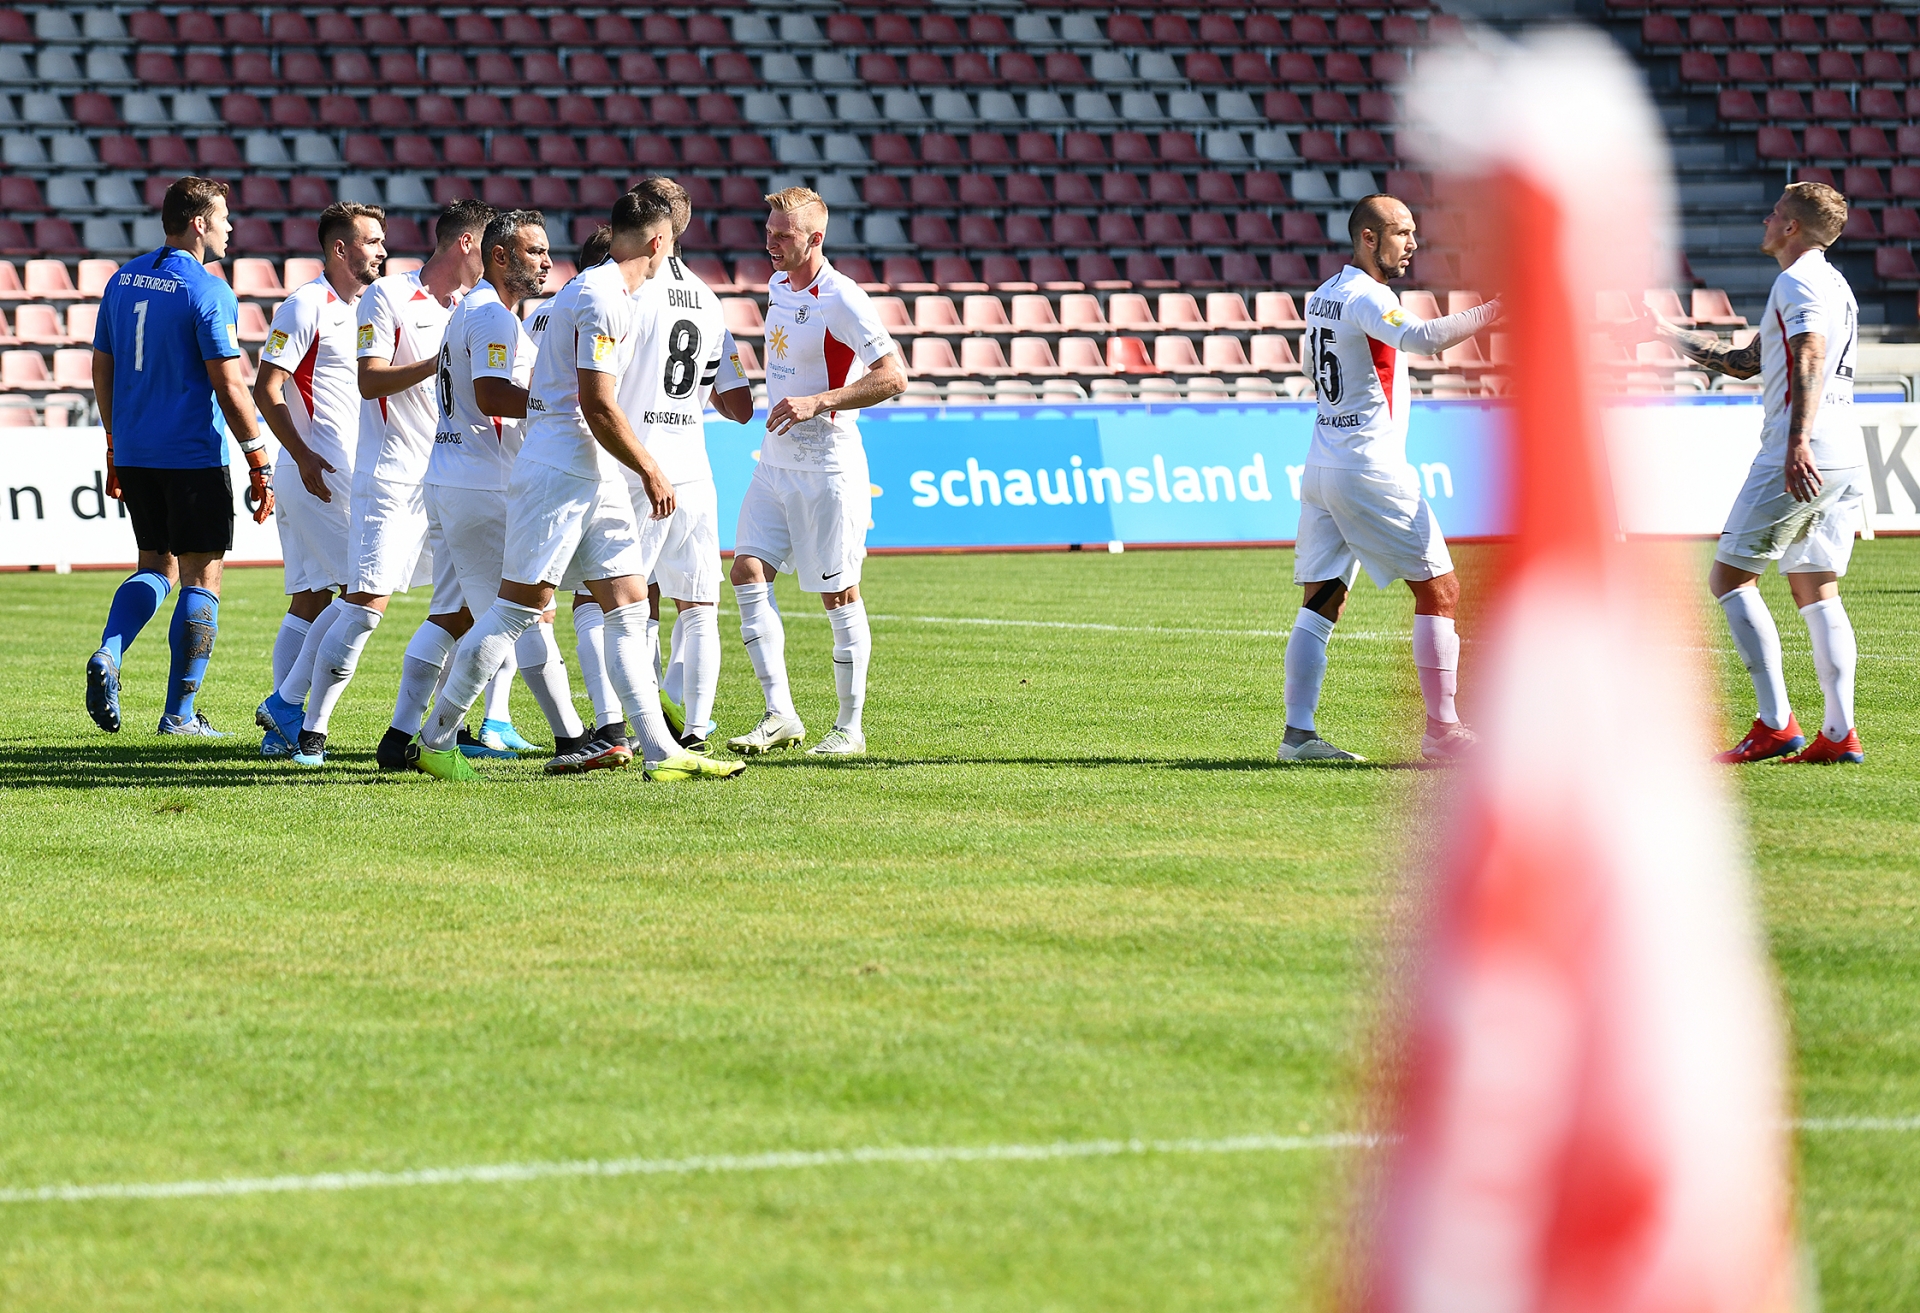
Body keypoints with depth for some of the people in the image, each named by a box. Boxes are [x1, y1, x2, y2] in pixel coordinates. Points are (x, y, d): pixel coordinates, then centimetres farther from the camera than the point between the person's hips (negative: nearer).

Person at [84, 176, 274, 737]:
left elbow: (102, 370, 14)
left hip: (135, 454, 7)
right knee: (201, 579, 3)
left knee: (156, 567, 19)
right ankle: (180, 713, 4)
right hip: (193, 457, -7)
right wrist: (260, 464, -10)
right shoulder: (208, 292, -12)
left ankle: (108, 654, -6)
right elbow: (229, 385, -15)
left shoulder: (123, 280, 9)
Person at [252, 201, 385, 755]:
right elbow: (266, 389, -15)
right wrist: (303, 455, -22)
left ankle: (283, 729, 8)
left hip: (348, 474, 9)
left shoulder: (364, 309, 17)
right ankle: (287, 706, -8)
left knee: (309, 601, 7)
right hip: (319, 474, -9)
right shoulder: (306, 307, -10)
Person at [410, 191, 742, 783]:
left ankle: (661, 750, 2)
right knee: (519, 606, -6)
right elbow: (598, 407, -19)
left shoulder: (599, 291, 17)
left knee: (629, 608, 5)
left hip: (594, 481, 10)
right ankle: (435, 738, 1)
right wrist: (650, 470, -10)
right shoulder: (602, 298, -15)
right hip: (561, 473, -10)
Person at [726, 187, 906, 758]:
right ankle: (780, 715, -2)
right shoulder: (778, 285, 10)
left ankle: (850, 727, 8)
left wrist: (818, 402, -28)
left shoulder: (841, 300, -16)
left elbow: (893, 376, -23)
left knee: (839, 595, -1)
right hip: (776, 460, 8)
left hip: (826, 465, -8)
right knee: (748, 573, -4)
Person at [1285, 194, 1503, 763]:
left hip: (1320, 467, 9)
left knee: (1321, 602, 6)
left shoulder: (1323, 296, 14)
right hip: (1370, 470, -9)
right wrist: (1490, 312, -35)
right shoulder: (1366, 297, -14)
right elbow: (1420, 338, -34)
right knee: (1439, 589, -2)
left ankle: (1299, 731, -1)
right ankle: (1441, 730, -4)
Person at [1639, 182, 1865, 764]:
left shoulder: (1798, 280, -7)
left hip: (1802, 458, -9)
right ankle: (1839, 732, 0)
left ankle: (1776, 723, -12)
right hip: (1845, 456, 9)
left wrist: (1797, 443, -35)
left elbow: (1811, 355, -24)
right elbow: (1745, 362, 31)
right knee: (1816, 590, 10)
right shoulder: (1834, 284, 24)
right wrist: (1669, 333, 34)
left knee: (1729, 577, -2)